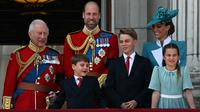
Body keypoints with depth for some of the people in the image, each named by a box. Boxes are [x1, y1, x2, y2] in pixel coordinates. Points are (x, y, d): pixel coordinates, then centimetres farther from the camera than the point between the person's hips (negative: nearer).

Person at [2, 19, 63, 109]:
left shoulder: (55, 56, 6)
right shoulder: (18, 55, 2)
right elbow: (9, 84, 1)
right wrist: (7, 107, -5)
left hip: (46, 106, 2)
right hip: (22, 106, -2)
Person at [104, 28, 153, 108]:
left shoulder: (145, 62, 7)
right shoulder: (114, 63, 11)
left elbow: (149, 87, 1)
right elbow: (109, 87, 5)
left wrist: (136, 101, -11)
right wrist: (120, 103, -8)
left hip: (139, 107, -1)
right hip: (118, 107, 1)